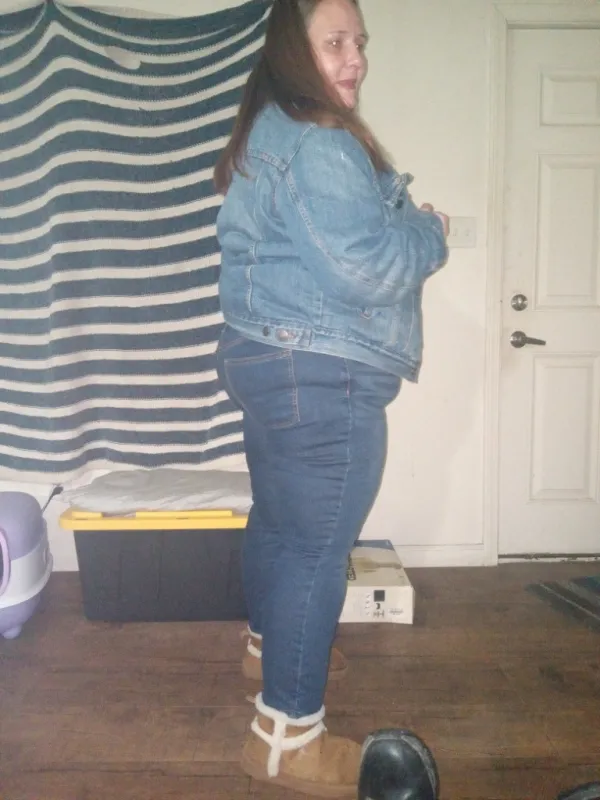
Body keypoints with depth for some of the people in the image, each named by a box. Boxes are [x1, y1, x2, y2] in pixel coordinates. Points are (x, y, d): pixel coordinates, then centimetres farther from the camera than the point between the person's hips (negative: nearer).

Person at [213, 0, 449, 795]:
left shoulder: (268, 133, 16)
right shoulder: (318, 144, -18)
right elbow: (366, 270, -23)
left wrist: (398, 222, 15)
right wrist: (431, 231, -4)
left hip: (268, 358, 11)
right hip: (321, 377, -11)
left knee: (278, 518, 23)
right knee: (319, 546, -2)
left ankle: (269, 643, 45)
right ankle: (287, 736, 10)